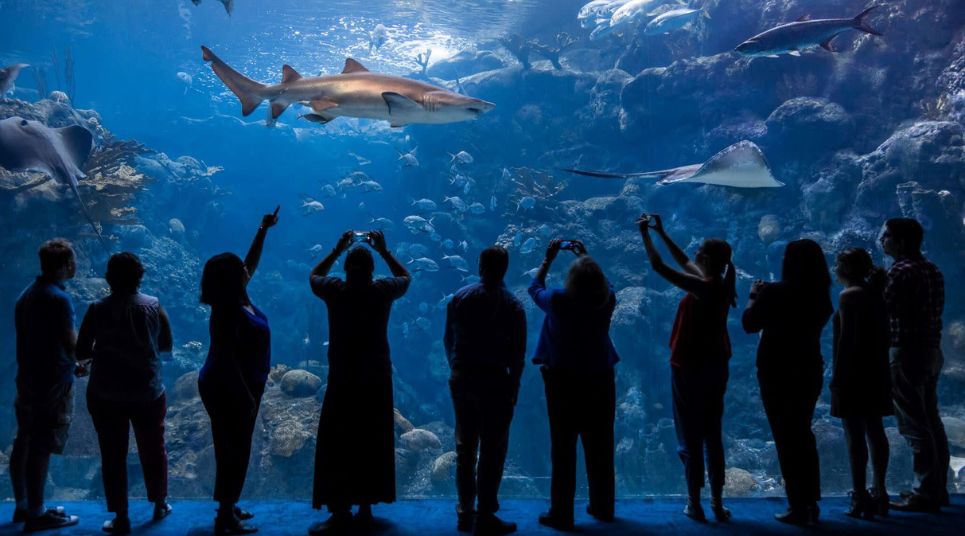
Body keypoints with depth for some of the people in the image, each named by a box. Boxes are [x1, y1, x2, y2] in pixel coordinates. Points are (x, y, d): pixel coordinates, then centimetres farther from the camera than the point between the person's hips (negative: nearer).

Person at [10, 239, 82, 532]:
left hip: (28, 378, 9)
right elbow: (72, 345, -18)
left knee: (24, 443, 16)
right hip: (53, 384, -9)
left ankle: (22, 505, 27)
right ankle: (36, 514, 6)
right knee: (41, 449, -2)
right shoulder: (58, 299, -19)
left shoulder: (26, 295, 10)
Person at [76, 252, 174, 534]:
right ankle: (160, 504, 32)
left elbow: (81, 352, -4)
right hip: (148, 392, 1)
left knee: (113, 455, 9)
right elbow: (166, 345, 4)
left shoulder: (97, 310, -8)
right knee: (153, 449, 18)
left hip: (105, 395, -1)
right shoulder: (153, 306, -6)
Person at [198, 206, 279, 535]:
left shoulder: (238, 298, 3)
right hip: (228, 390, -10)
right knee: (233, 451, -2)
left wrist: (263, 231, 15)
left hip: (237, 386, 10)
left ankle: (228, 508, 29)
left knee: (236, 450, 17)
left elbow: (252, 263, 18)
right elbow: (227, 359, -25)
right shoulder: (228, 310, -23)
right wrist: (246, 396, -24)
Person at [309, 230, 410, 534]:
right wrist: (384, 250, 20)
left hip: (343, 380, -2)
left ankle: (341, 510, -1)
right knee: (372, 444, 12)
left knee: (338, 445, 2)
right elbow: (405, 277, 18)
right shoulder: (383, 291, -4)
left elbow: (313, 276, 16)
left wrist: (337, 249, 19)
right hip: (377, 380, 3)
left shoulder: (335, 291, -7)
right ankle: (365, 507, 18)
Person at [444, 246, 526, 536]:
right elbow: (518, 354, -9)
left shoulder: (460, 297, 0)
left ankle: (465, 512, 24)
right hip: (494, 381, -4)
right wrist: (513, 388, 1)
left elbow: (448, 340, 4)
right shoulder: (512, 306, -10)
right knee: (492, 449, 3)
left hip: (462, 379, 4)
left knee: (465, 447, 15)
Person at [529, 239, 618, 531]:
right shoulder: (607, 300, -8)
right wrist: (584, 256, 23)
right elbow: (600, 284, 16)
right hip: (600, 381, 3)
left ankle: (561, 514, 8)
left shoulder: (559, 301, -15)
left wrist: (548, 259, 15)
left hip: (563, 381, -3)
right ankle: (602, 507, 27)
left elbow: (534, 288, 5)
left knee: (563, 449, 4)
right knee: (600, 447, 14)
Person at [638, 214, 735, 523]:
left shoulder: (702, 288, -21)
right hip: (716, 366, 8)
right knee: (713, 435, 14)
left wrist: (645, 234, -9)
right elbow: (685, 264, 16)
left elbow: (659, 267, -21)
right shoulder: (721, 284, 3)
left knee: (691, 436, 3)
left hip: (690, 366, -8)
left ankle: (694, 504, 10)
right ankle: (717, 503, 19)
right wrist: (661, 233, 19)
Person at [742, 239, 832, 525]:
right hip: (809, 370, 6)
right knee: (803, 434, 18)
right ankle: (810, 502, 22)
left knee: (786, 437, 3)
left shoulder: (776, 293, -18)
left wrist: (755, 296, 6)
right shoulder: (821, 295, 1)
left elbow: (749, 324, -8)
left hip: (777, 371, -6)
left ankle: (798, 507, 5)